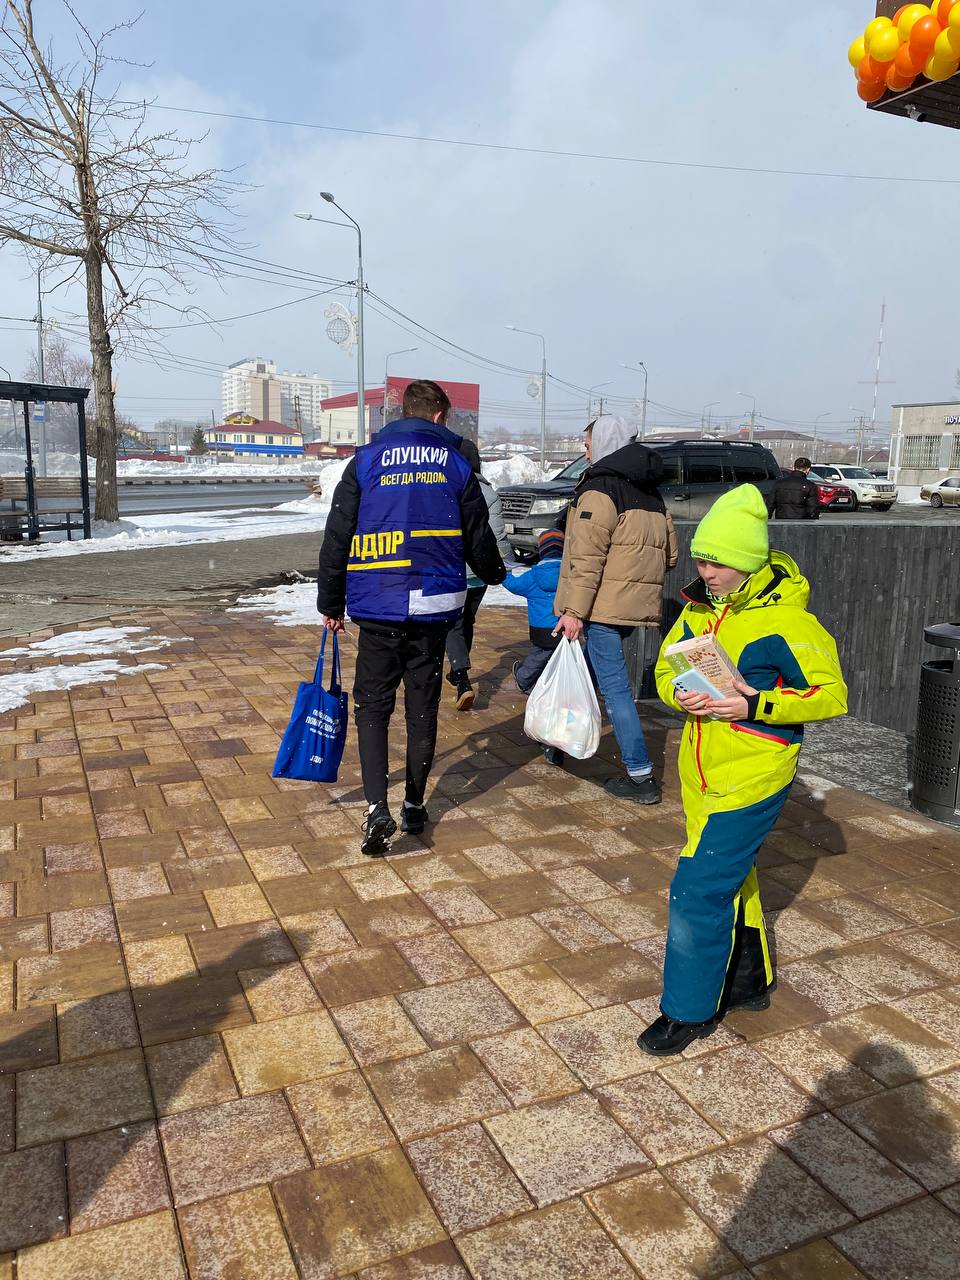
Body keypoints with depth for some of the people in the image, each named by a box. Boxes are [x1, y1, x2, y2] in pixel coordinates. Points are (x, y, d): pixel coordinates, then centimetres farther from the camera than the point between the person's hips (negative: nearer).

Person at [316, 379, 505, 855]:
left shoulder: (366, 460, 3)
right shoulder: (456, 463, 5)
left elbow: (336, 539, 1)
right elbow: (478, 538, 9)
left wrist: (331, 603, 10)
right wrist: (495, 572, 31)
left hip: (378, 606, -1)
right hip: (434, 605, 1)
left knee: (372, 705, 7)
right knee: (423, 706, 12)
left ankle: (377, 807, -7)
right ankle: (414, 806, 22)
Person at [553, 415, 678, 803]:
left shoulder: (599, 489, -10)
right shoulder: (650, 493, 16)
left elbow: (587, 558, -18)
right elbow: (669, 554, 19)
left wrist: (574, 610, -18)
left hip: (604, 607, -9)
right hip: (639, 606, 9)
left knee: (614, 687, -6)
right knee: (591, 672, 24)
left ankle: (641, 776, -5)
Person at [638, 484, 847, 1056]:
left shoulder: (786, 619, -18)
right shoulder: (699, 607, 2)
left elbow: (831, 695, -14)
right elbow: (665, 668, 10)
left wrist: (753, 705, -25)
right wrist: (681, 694, -13)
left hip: (751, 776, -7)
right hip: (701, 770, 7)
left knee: (700, 889, -5)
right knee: (734, 878, 21)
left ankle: (691, 1009, 14)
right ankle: (750, 982, 42)